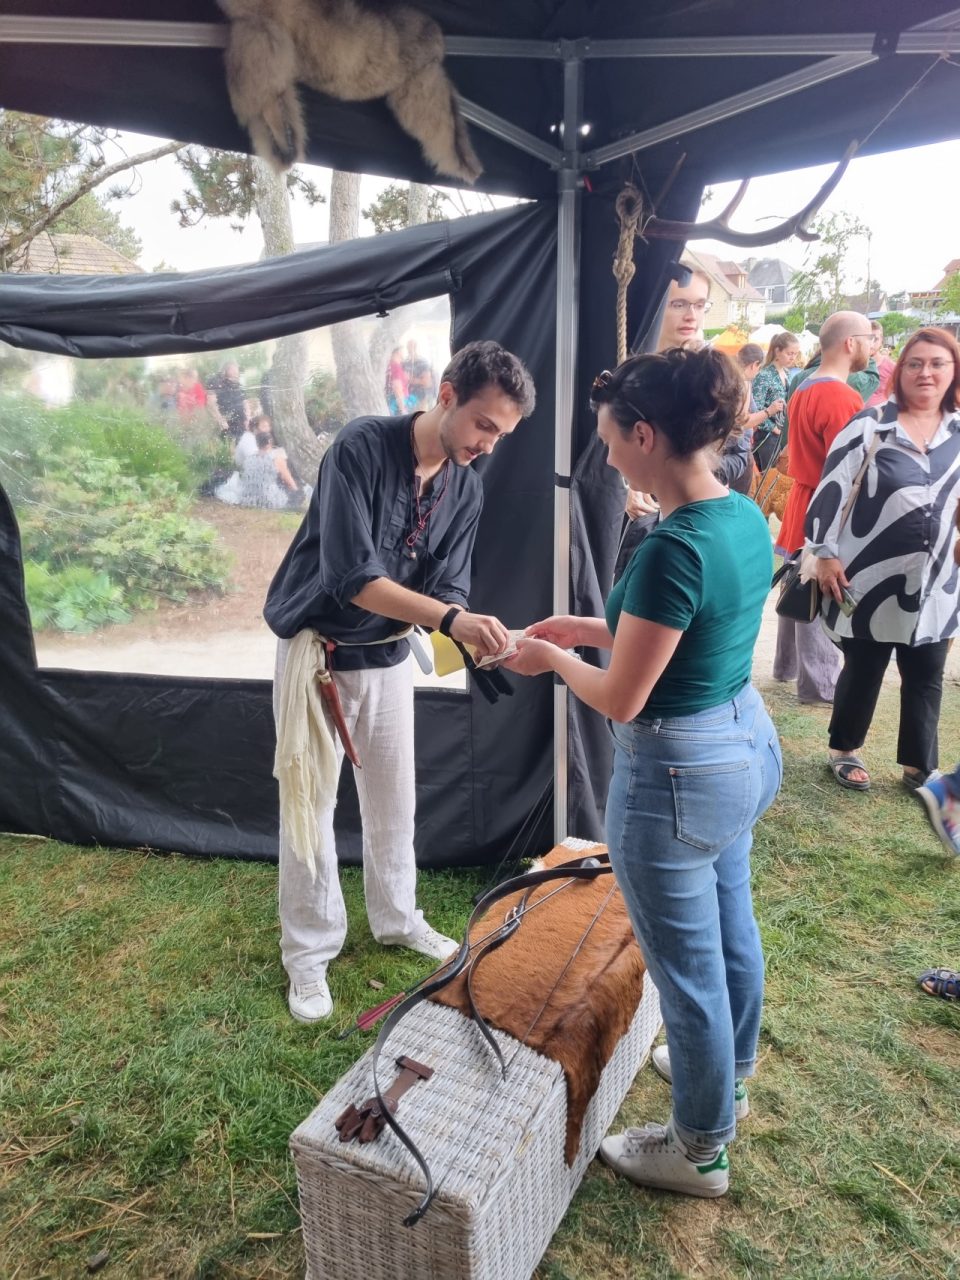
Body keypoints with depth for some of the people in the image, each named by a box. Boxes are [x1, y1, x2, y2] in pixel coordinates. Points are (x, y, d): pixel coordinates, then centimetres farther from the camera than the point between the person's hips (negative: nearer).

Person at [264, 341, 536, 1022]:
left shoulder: (467, 488, -4)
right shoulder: (362, 447, -22)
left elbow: (447, 589, -4)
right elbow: (351, 577, -30)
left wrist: (479, 631, -27)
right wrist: (453, 620, -39)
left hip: (389, 654, 5)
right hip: (319, 651, -5)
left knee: (395, 799, 16)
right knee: (310, 805, 5)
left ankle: (397, 919, 38)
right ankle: (310, 952, 23)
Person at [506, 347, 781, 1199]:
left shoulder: (672, 549, -29)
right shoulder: (747, 517, -1)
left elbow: (621, 700, -22)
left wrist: (553, 658, -4)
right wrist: (589, 626, 9)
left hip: (677, 774, -9)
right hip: (747, 740, 9)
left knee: (687, 963, 11)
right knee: (731, 921, 28)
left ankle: (702, 1151, 35)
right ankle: (731, 1074, 54)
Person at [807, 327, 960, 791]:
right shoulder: (869, 425, -7)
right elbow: (832, 490, -9)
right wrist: (824, 555, -12)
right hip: (870, 577, -4)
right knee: (862, 672, 9)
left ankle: (919, 766, 28)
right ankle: (844, 751, 29)